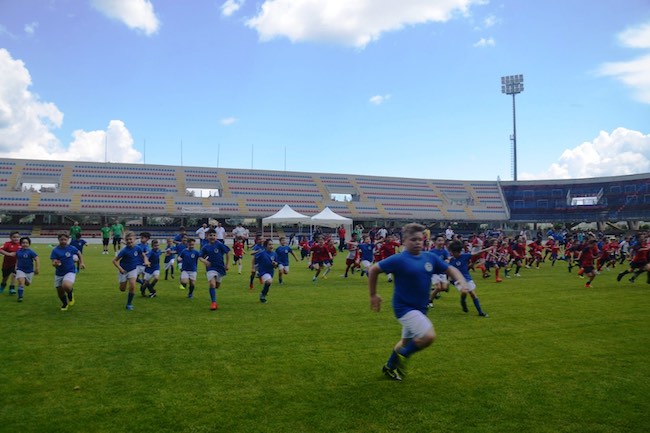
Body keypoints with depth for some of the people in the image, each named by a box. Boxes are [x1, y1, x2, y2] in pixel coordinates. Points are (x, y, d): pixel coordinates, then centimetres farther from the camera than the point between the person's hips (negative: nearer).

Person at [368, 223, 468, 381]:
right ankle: (403, 355, 4)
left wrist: (462, 281, -10)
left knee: (407, 341, 22)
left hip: (420, 308, 7)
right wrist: (373, 295, -5)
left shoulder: (430, 258, 0)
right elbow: (373, 270, -9)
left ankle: (390, 367, 45)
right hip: (404, 307, -7)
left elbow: (450, 269, 9)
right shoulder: (399, 259, -16)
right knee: (429, 336, -22)